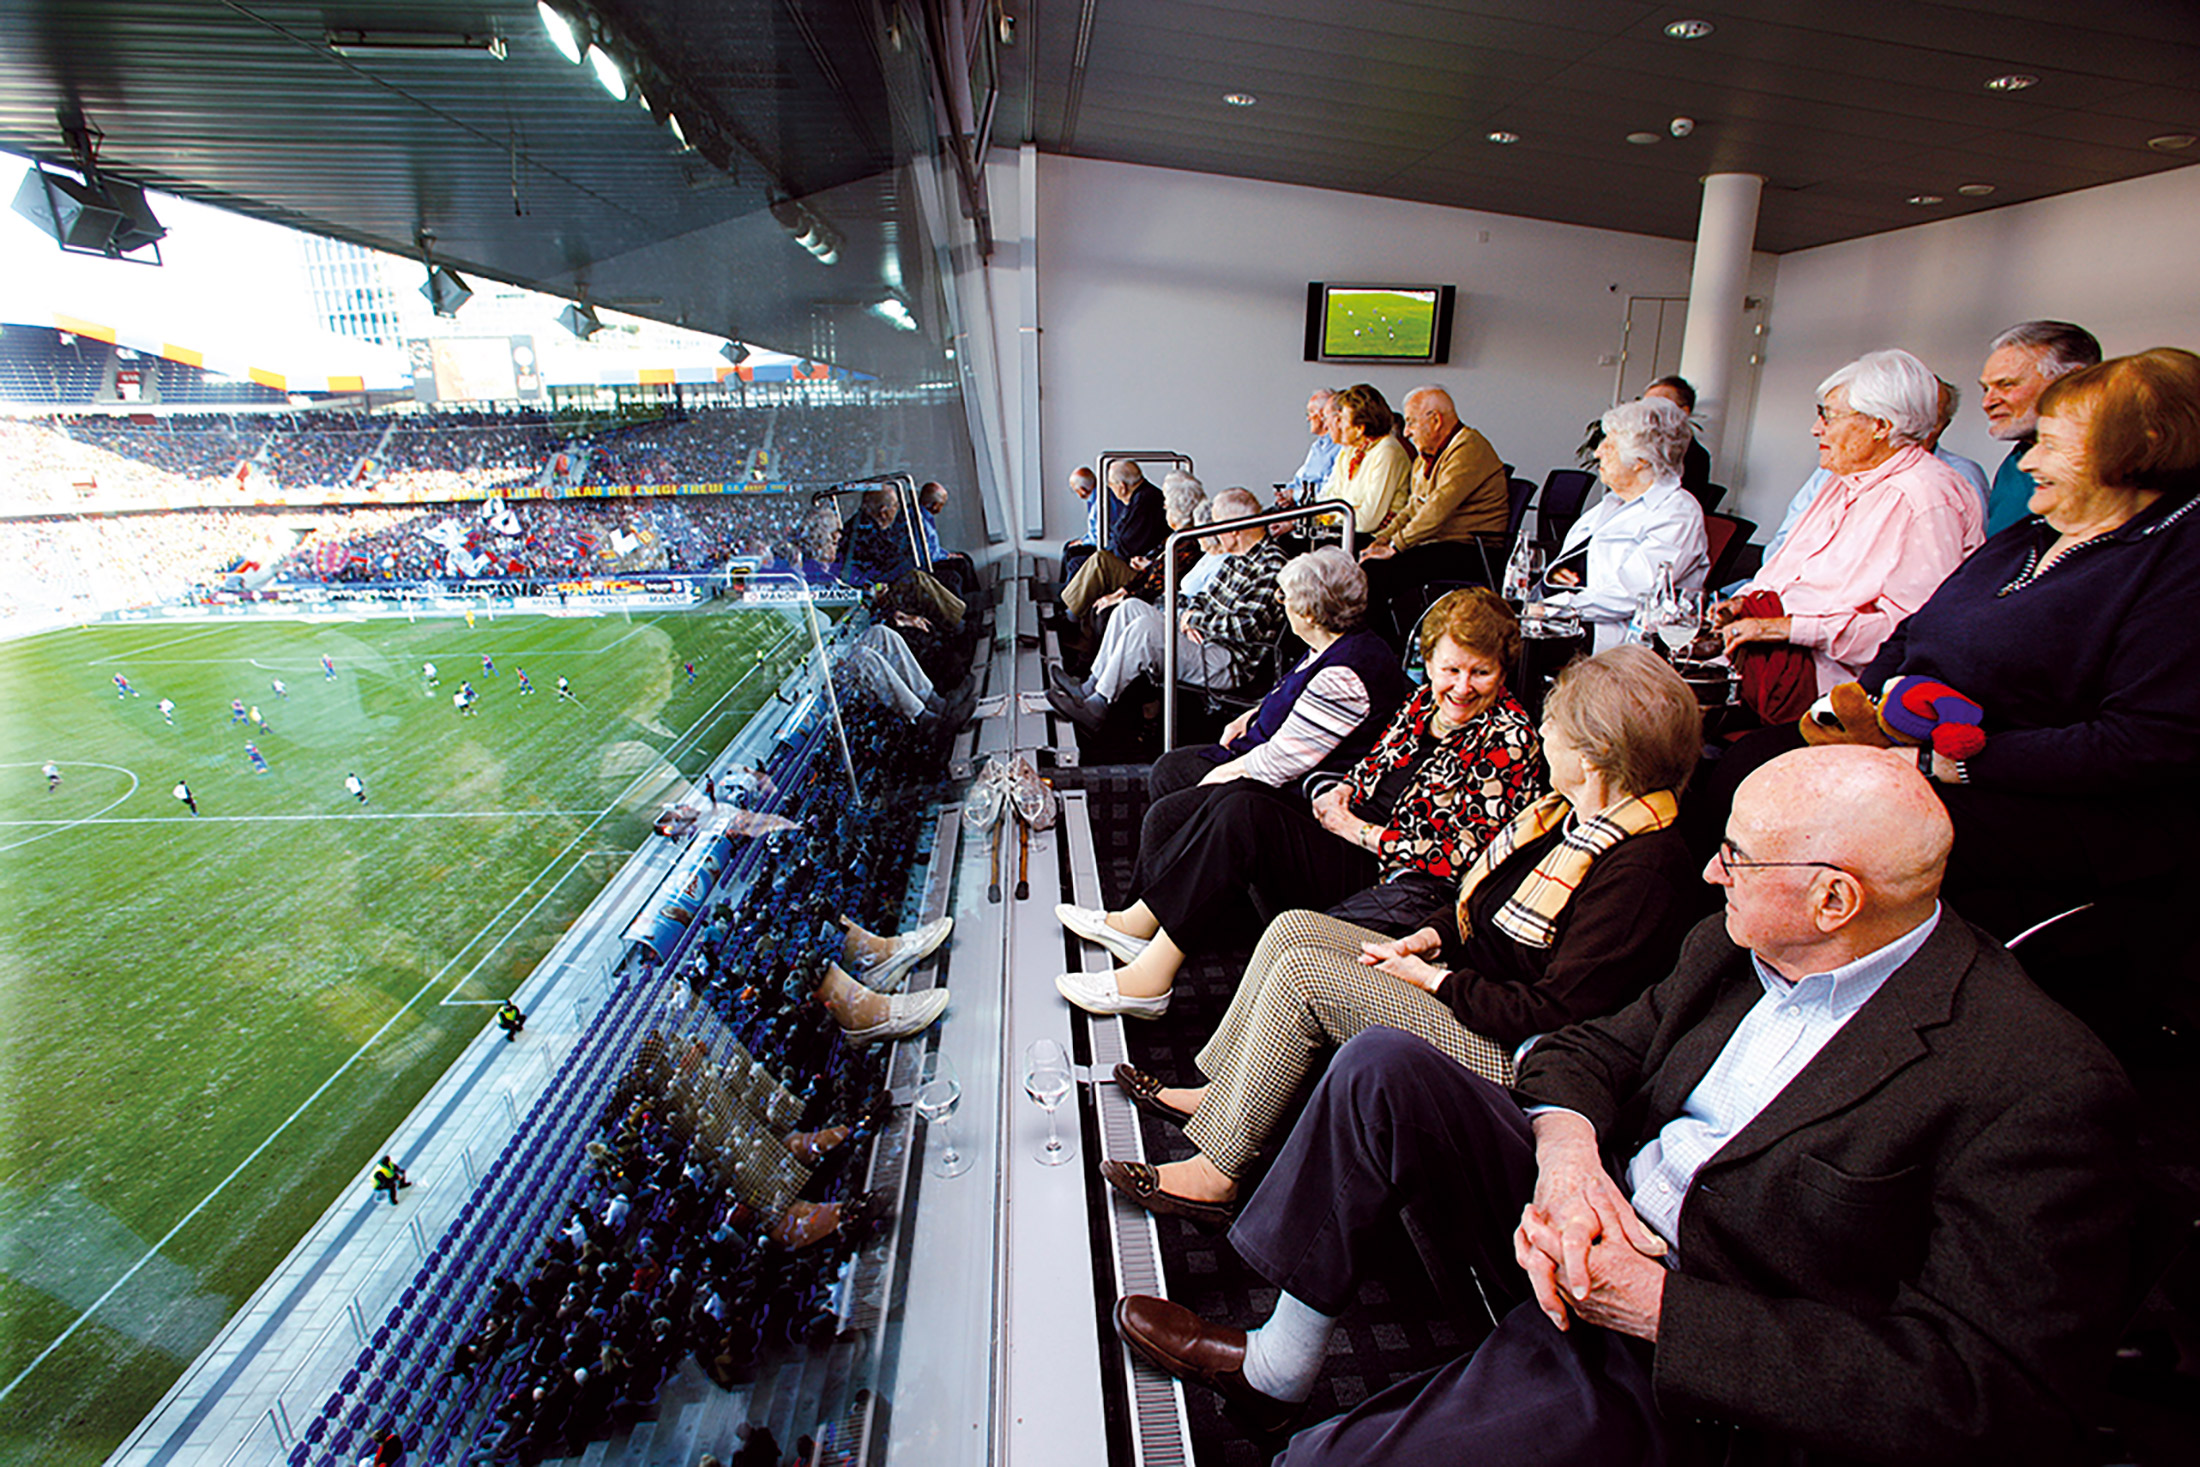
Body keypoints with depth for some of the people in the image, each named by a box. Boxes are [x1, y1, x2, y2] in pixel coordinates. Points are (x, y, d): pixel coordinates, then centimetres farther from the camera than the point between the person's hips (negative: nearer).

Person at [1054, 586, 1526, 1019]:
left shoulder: (1508, 742, -12)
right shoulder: (1426, 701, 8)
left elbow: (1454, 856, -16)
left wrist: (1357, 830, -14)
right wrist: (1342, 793, 1)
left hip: (1381, 877, -8)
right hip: (1348, 825, 8)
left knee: (1241, 815, -28)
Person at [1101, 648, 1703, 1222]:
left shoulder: (1642, 869, -24)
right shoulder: (1569, 811, 4)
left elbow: (1555, 1016, -25)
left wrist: (1434, 980, -18)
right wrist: (1432, 936, -1)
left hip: (1506, 1055, -9)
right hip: (1463, 975, 9)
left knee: (1301, 973, -19)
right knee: (1293, 929, 0)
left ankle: (1216, 1174, -8)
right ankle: (1218, 1093, 11)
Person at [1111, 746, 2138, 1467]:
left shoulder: (2040, 1089, -20)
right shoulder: (1737, 948, 2)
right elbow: (1591, 1046, 11)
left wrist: (1660, 1309, -23)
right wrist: (1566, 1150, -14)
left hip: (1701, 1378, -7)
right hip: (1585, 1230, 7)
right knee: (1385, 1066, -10)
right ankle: (1277, 1363, 6)